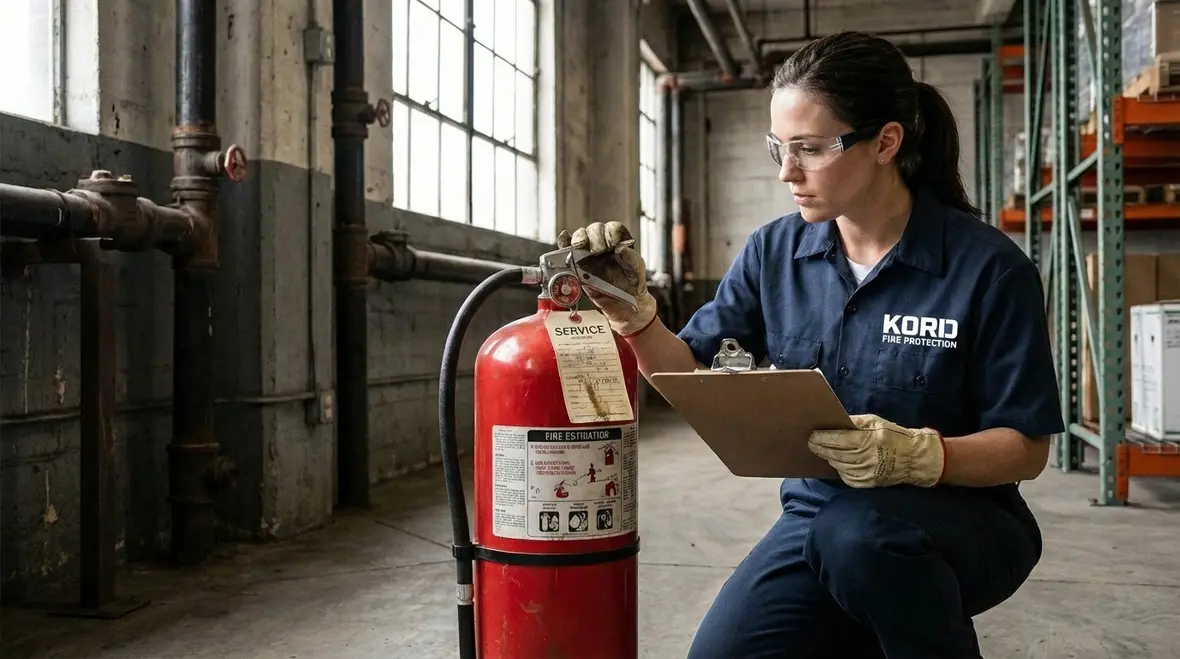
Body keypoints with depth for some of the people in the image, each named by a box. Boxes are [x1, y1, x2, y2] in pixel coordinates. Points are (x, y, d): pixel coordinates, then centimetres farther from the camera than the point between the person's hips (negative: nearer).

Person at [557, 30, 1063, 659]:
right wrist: (632, 311, -17)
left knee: (856, 532, -36)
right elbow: (691, 377, 2)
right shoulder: (774, 251, -1)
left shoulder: (986, 266, -13)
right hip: (818, 514, 4)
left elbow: (1027, 448, -10)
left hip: (962, 523, -4)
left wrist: (919, 455, -29)